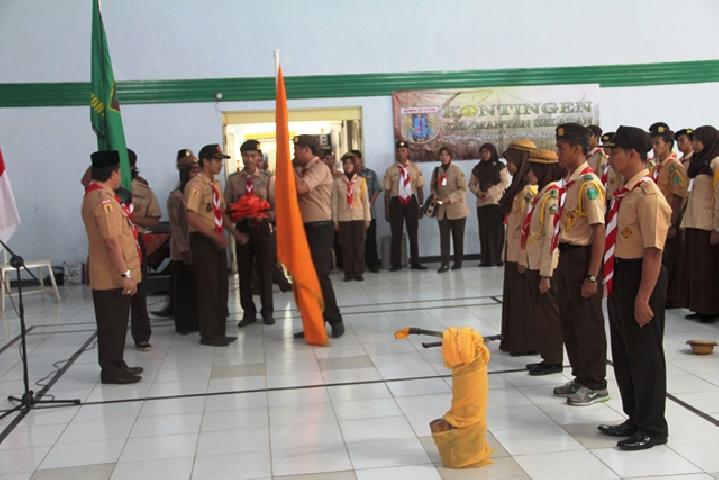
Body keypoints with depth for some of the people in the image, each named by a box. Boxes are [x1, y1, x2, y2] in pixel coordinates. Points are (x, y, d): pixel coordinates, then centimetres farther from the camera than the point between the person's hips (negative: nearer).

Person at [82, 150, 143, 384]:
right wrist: (125, 273, -23)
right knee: (112, 324, -1)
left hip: (108, 275, 10)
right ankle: (111, 369, 7)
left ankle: (115, 364, 26)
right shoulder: (104, 200, -20)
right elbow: (113, 241, -24)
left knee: (115, 322, 17)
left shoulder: (94, 195, 11)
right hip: (114, 276, -10)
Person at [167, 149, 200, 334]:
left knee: (198, 286, 5)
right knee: (183, 286, 3)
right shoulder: (175, 196, -6)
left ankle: (197, 320, 16)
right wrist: (184, 249, -13)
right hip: (182, 250, -4)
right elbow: (175, 225, -8)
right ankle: (183, 323, 12)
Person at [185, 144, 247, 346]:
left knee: (220, 286, 12)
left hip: (216, 240, 9)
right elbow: (192, 217, -22)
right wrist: (216, 237, -21)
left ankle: (218, 332, 21)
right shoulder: (196, 185, -14)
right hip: (202, 240, -9)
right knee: (207, 287, -2)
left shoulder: (215, 185, 14)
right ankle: (209, 335, 8)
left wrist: (235, 233, 7)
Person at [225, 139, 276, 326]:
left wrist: (263, 216, -20)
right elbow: (226, 206, 3)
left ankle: (267, 311, 22)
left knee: (265, 271, 7)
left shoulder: (268, 179, -3)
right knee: (244, 272, 8)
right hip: (242, 228, 1)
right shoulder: (233, 179, 1)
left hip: (262, 228, -1)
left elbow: (276, 208, -3)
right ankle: (248, 312, 21)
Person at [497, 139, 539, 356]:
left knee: (525, 298, 0)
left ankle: (528, 344, 11)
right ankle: (515, 341, 26)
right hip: (513, 252, 10)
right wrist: (508, 249, 16)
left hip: (523, 253, -10)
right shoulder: (517, 186, 13)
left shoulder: (529, 189, -17)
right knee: (514, 296, 15)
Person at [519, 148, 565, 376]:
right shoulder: (541, 193, 12)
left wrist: (546, 274, -21)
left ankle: (554, 361, 13)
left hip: (546, 266, -9)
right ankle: (548, 357, 25)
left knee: (549, 312, 2)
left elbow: (552, 236, -20)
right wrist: (525, 261, 14)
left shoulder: (553, 195, -16)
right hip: (534, 264, 9)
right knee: (540, 311, 15)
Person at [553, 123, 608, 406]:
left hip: (583, 257, -9)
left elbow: (599, 231, -20)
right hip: (567, 256, 9)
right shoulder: (568, 181, 9)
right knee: (569, 320, 17)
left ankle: (595, 384, 17)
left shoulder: (589, 183, -17)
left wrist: (592, 277, -21)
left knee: (588, 323, 3)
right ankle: (580, 377, 31)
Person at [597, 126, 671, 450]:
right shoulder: (623, 193, 10)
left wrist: (643, 297, -23)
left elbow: (653, 252, -23)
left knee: (644, 353, 3)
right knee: (623, 353, 18)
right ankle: (635, 418, 34)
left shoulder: (647, 195, -19)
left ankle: (652, 428, 18)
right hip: (620, 277, 10)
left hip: (639, 277, -10)